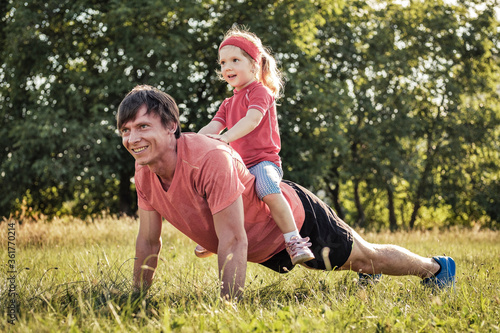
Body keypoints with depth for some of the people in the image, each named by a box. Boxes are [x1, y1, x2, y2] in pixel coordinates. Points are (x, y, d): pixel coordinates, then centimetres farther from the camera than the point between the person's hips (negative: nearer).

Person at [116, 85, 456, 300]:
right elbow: (148, 241, -5)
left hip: (296, 217, -7)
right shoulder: (145, 172, -18)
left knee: (366, 258, 15)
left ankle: (436, 267, 41)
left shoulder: (211, 159, -41)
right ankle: (366, 268, 65)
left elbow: (233, 241, -38)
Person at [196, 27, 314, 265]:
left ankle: (294, 241, -36)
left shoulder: (260, 92, -5)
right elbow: (212, 128, 6)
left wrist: (225, 137, -40)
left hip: (263, 160, -9)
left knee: (268, 189, -37)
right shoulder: (228, 104, 21)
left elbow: (251, 120, -23)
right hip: (238, 165, 9)